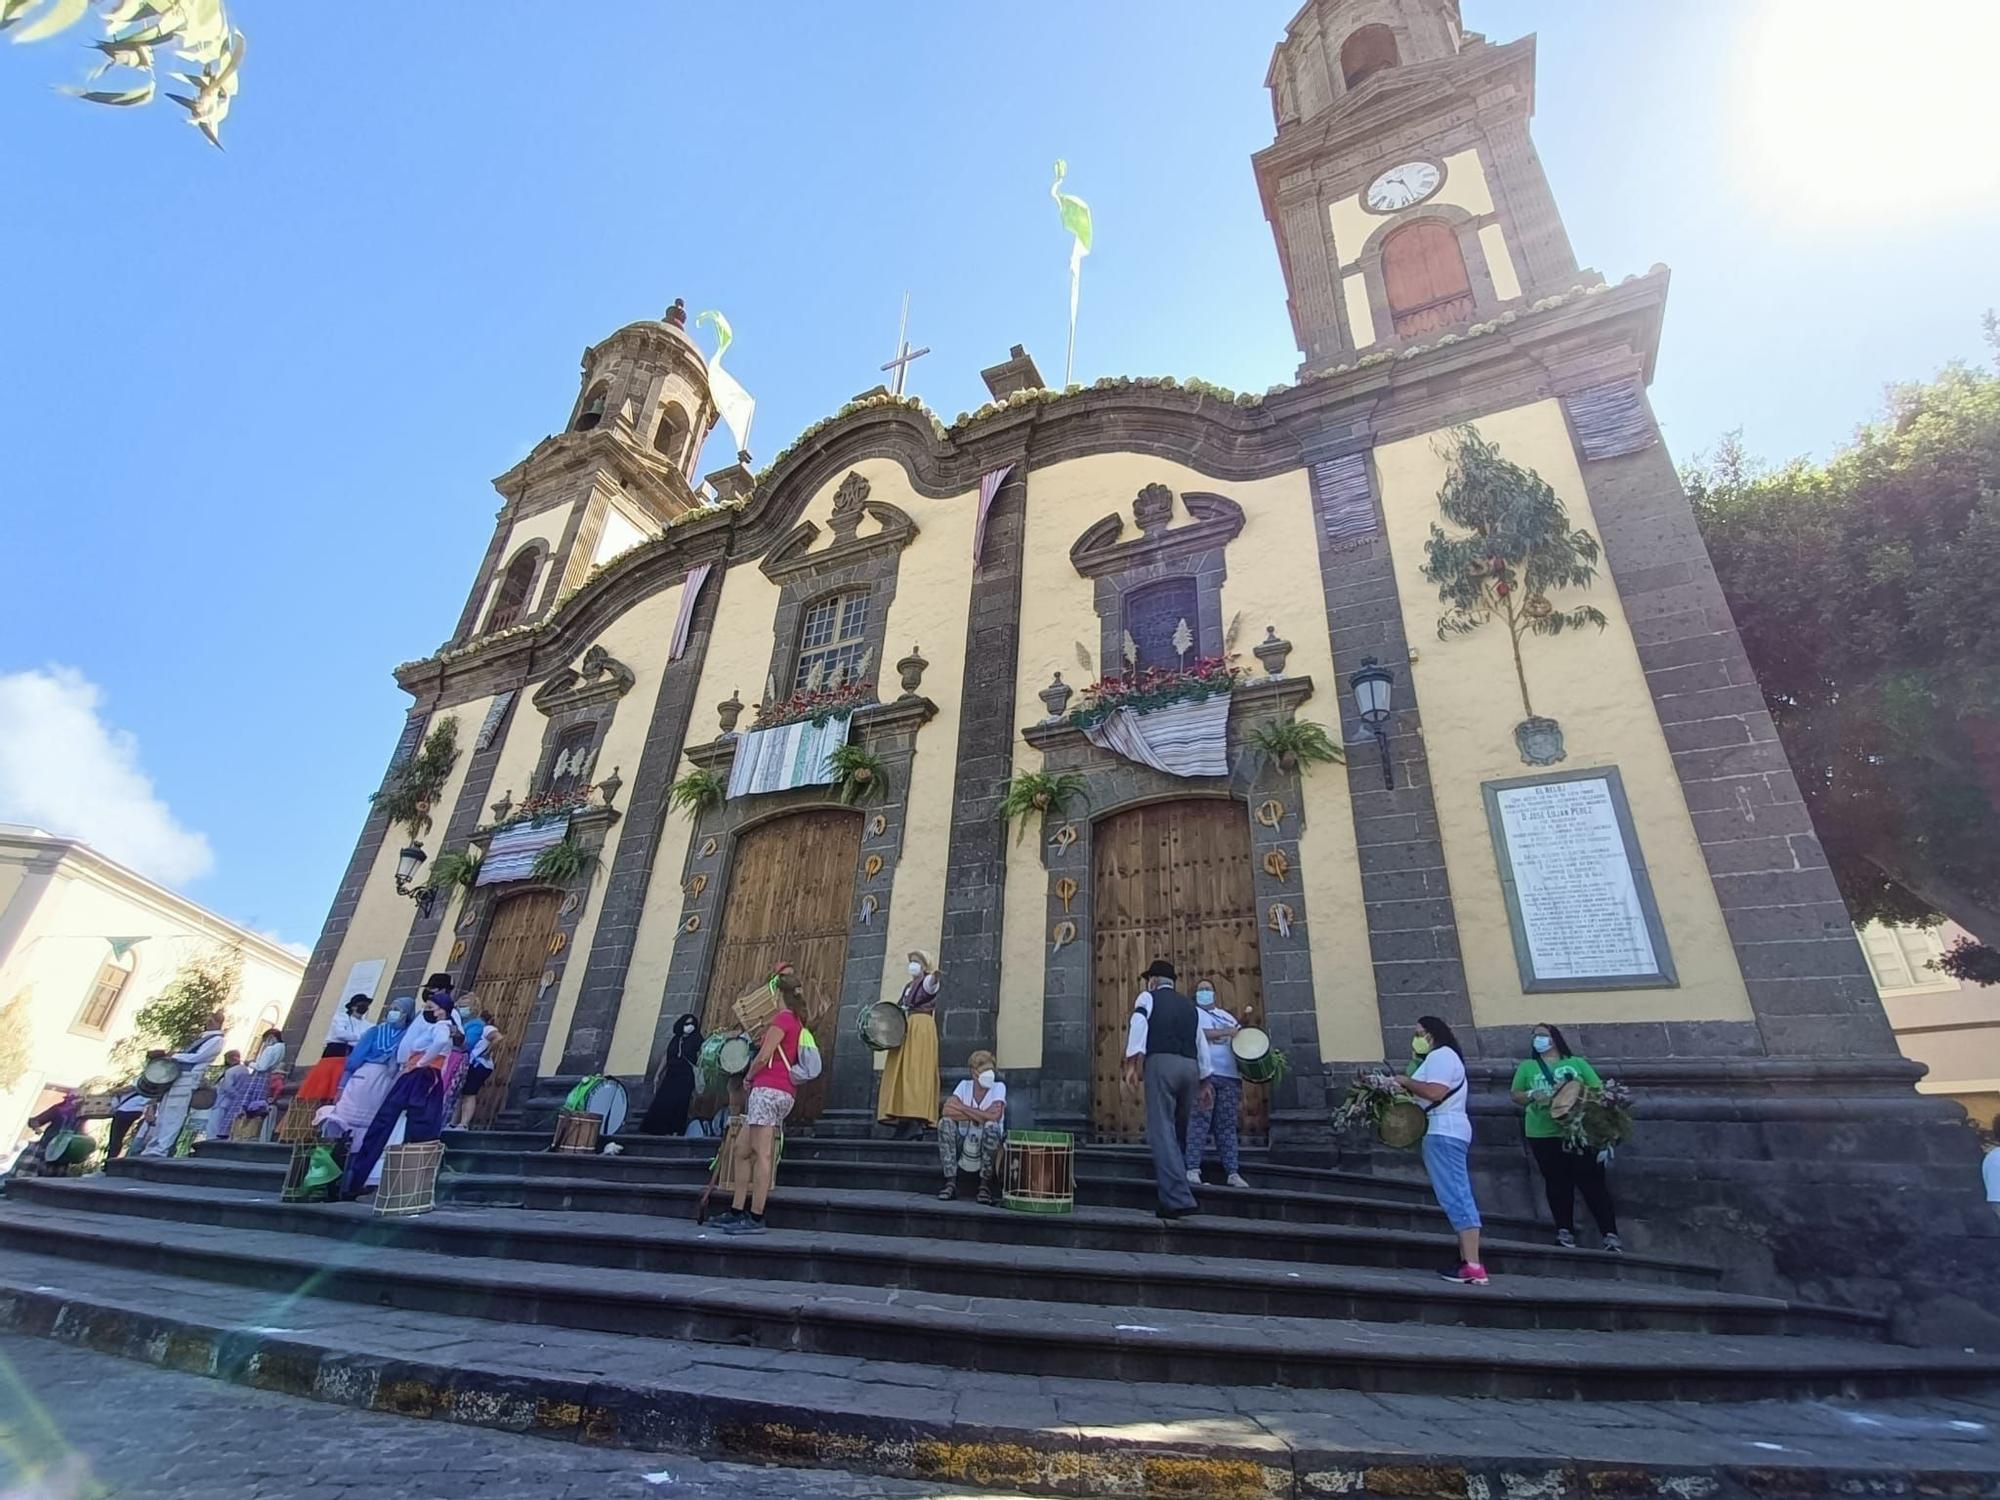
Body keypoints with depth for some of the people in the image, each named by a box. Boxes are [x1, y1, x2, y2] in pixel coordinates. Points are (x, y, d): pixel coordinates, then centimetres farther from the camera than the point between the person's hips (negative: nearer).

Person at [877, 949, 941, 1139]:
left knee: (916, 1072, -15)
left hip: (922, 1028, -8)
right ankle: (904, 1118, 1)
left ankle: (917, 1121, -19)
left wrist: (935, 976, -50)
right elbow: (898, 1009, 25)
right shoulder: (907, 986, 24)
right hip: (904, 1030, 8)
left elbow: (933, 982, -26)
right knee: (900, 1074, 2)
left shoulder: (928, 982, -1)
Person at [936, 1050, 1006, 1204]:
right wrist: (980, 1115, -20)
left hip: (988, 1143, -2)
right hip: (965, 1140, 2)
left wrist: (962, 1108, -17)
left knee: (991, 1126, -33)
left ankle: (985, 1185, -17)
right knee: (945, 1122, -23)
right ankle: (951, 1183, -19)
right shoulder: (965, 1085, 1)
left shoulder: (998, 1087, -5)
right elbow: (946, 1110, -15)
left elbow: (993, 1116, -23)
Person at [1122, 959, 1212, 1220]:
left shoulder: (1148, 997, 12)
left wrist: (1132, 1063, -14)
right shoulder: (1188, 1004, 27)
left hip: (1161, 1063, -6)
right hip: (1190, 1067, 6)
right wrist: (1205, 1082, 26)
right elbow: (1201, 1045, 24)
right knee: (1178, 1132, 17)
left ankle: (1178, 1199, -18)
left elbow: (1138, 1026, -7)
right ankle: (1175, 1187, 23)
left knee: (1162, 1131, -9)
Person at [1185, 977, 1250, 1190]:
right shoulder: (1192, 1013, 7)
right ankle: (1193, 1170, -11)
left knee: (1227, 1125, 4)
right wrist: (1226, 1032, -14)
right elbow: (1197, 1034, -11)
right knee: (1199, 1122, -10)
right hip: (1203, 1075, -5)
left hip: (1229, 1077, 5)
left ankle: (1233, 1172, 5)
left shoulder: (1227, 1017, 23)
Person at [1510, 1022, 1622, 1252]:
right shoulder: (1528, 1067, 12)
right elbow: (1516, 1095, 10)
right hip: (1544, 1135, 1)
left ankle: (1610, 1233, 3)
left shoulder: (1577, 1063, 12)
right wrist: (1532, 1096, -10)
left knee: (1593, 1181, -2)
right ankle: (1564, 1229, 12)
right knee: (1558, 1183, 4)